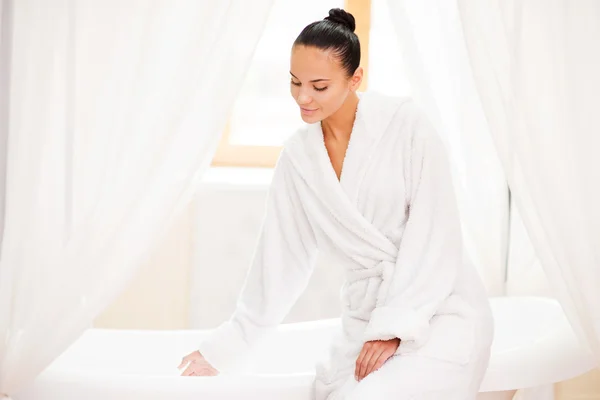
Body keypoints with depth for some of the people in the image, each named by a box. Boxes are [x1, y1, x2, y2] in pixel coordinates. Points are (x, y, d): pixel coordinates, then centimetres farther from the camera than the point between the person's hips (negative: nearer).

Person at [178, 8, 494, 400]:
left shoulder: (405, 124, -9)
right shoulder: (298, 156, 4)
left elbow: (435, 235, -11)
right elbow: (281, 258, 9)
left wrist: (395, 327, -16)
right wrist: (227, 345, 11)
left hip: (440, 312, -4)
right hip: (366, 316, 4)